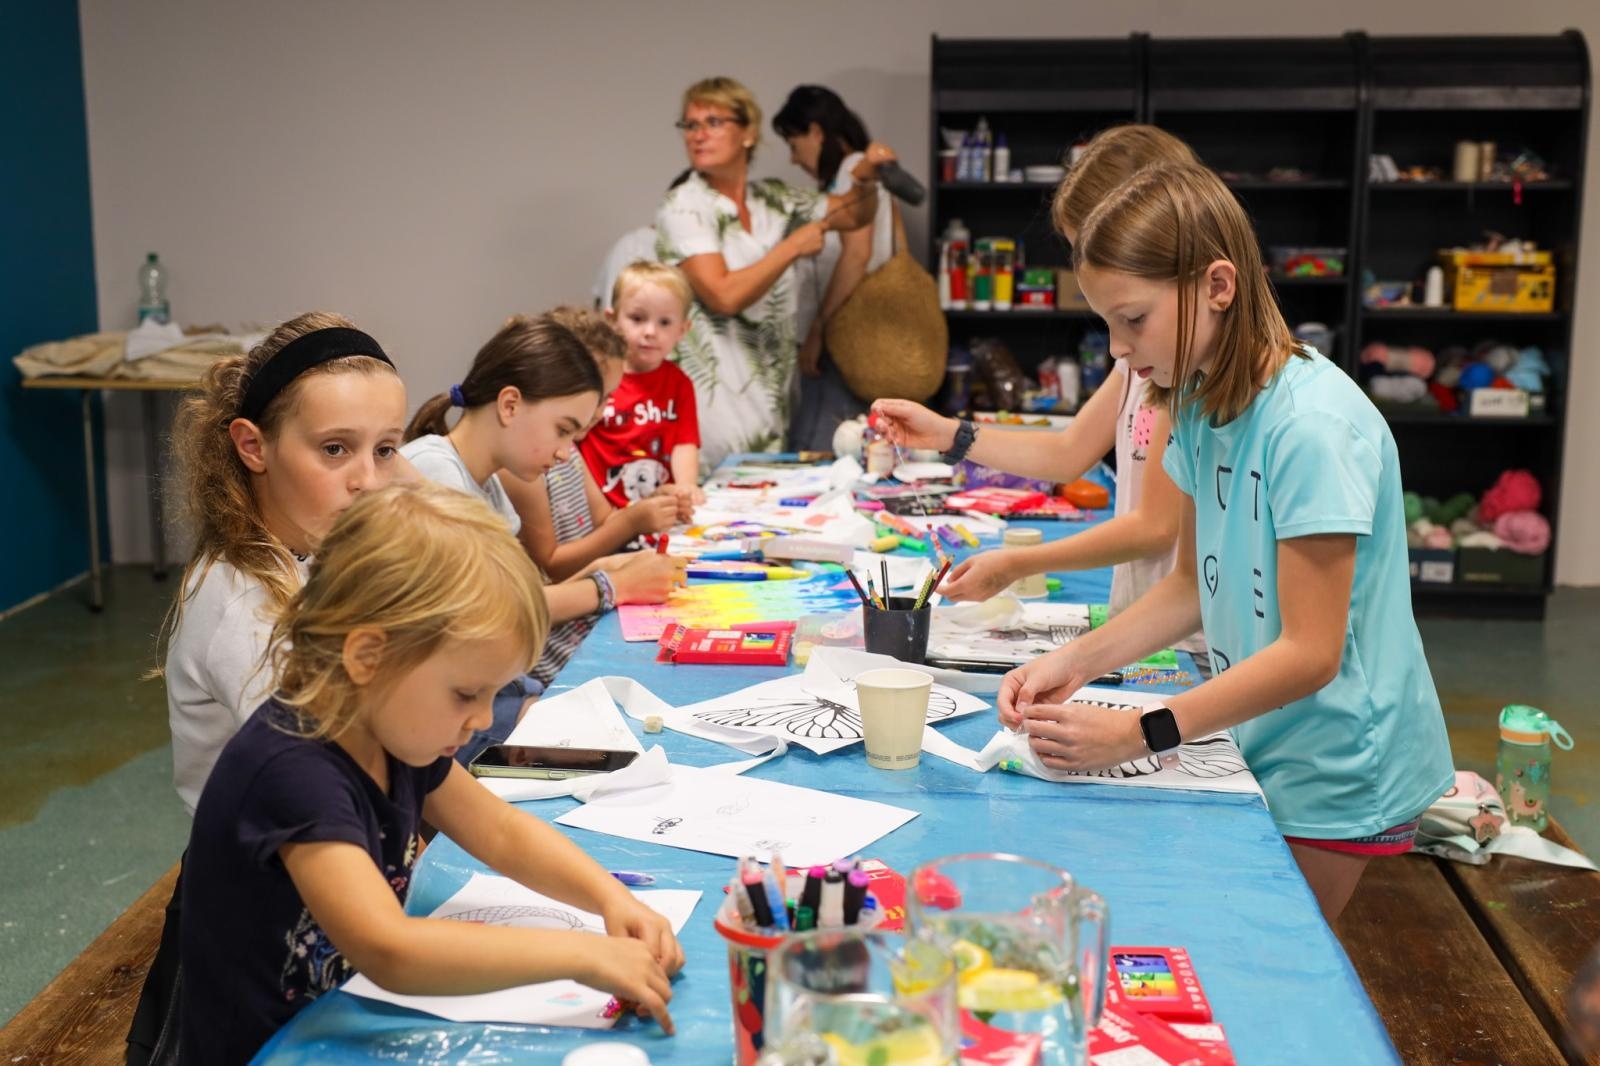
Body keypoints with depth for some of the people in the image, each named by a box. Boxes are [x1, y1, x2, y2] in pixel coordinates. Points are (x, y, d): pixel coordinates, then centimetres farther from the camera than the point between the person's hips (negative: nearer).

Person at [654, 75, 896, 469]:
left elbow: (854, 215, 20)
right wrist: (793, 247, -13)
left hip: (772, 390, 6)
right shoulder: (684, 207, -8)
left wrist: (866, 181, -1)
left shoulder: (774, 199, 10)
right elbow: (724, 296, -19)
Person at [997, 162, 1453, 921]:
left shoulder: (1312, 426, -25)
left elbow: (1310, 652, -23)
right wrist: (1074, 661, -7)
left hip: (1334, 767, -7)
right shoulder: (1200, 404, 1)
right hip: (1257, 742, 7)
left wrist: (1141, 734, -26)